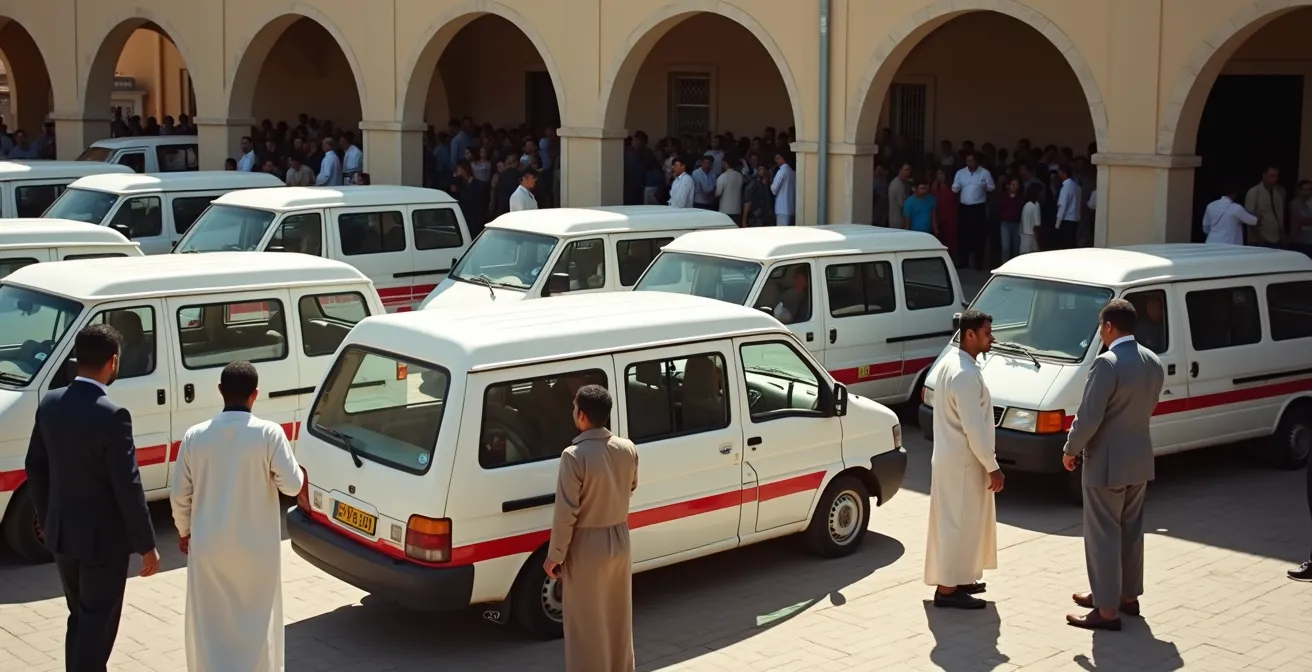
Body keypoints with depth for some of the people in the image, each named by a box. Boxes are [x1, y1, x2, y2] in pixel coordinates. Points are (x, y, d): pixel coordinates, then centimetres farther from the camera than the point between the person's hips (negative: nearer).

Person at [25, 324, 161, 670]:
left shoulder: (50, 404, -1)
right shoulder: (112, 416, -22)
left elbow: (35, 468, 9)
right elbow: (128, 487, -20)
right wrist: (147, 545, -12)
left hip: (61, 533, 7)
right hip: (103, 538, -7)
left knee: (80, 617, 21)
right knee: (98, 622, 4)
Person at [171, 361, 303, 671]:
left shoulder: (195, 436, -4)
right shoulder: (269, 433, -13)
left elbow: (180, 495, 1)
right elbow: (291, 485, -12)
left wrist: (184, 531, 17)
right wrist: (296, 470, 10)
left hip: (209, 545, 2)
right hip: (256, 547, -2)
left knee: (210, 622, 13)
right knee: (258, 621, 13)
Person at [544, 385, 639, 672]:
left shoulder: (574, 456, -23)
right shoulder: (628, 449, -5)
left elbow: (566, 513, -20)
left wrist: (554, 557, -10)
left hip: (587, 548, -6)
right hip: (619, 541, 6)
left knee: (587, 624, 7)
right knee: (618, 617, 20)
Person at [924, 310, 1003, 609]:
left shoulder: (951, 362, 8)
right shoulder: (966, 375, -24)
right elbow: (974, 429, -23)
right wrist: (993, 467, -15)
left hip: (950, 457, 10)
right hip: (962, 462, -10)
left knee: (955, 522, 18)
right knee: (959, 524, -2)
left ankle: (954, 579, 29)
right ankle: (947, 589, 5)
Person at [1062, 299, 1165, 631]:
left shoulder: (1108, 363, -22)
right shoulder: (1153, 362, 5)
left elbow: (1088, 417, -21)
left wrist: (1070, 450, -6)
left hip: (1107, 461, -8)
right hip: (1140, 457, 8)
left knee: (1103, 535, -1)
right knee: (1131, 530, 19)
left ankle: (1107, 610, 3)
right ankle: (1127, 595, 31)